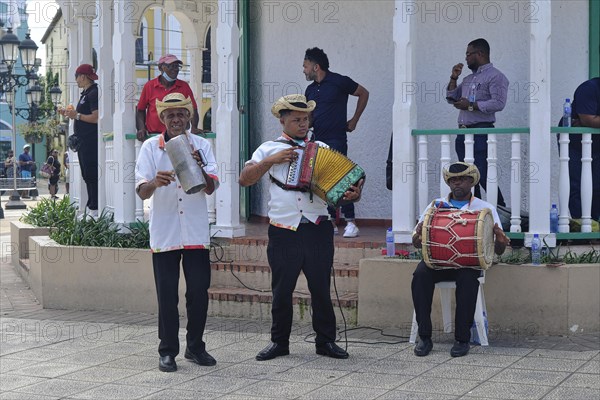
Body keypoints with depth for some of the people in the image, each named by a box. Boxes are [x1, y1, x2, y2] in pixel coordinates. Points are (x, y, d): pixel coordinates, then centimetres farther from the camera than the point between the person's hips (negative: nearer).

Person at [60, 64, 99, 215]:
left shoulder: (94, 93, -12)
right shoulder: (86, 93, 19)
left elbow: (96, 118, -21)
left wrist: (77, 115, -16)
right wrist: (70, 113, 15)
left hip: (91, 141, -11)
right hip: (83, 140, 11)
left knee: (91, 174, -10)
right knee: (87, 175, 11)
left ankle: (95, 208, -9)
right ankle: (91, 207, 14)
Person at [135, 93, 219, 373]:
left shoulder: (201, 146, 6)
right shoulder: (151, 147, 2)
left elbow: (211, 188, -3)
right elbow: (141, 192, -5)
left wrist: (199, 169, -23)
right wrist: (156, 182, -27)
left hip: (196, 233, 1)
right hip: (164, 232, -1)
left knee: (199, 292, 4)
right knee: (167, 295, 2)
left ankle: (195, 347, 19)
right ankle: (167, 351, 11)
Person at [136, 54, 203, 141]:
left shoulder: (184, 86, 11)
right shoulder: (149, 86, 7)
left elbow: (193, 110, 13)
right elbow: (141, 110, 13)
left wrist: (194, 128, -4)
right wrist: (141, 129, -3)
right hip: (154, 135, -1)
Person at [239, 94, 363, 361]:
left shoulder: (322, 148, 14)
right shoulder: (270, 149, 9)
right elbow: (244, 179, 1)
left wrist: (352, 194, -11)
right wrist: (271, 161, -10)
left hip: (318, 230, 1)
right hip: (284, 231, -1)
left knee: (321, 288, 5)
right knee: (282, 290, 4)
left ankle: (326, 341, 15)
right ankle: (279, 341, 16)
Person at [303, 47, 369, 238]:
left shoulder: (339, 82, -5)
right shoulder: (310, 90, 15)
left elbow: (364, 93, 4)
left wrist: (354, 120, 3)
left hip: (335, 139, -7)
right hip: (316, 141, 7)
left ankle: (350, 222, -8)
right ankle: (331, 223, 10)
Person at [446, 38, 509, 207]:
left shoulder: (495, 76, -5)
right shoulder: (469, 78, 22)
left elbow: (498, 103, -18)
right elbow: (451, 98, 26)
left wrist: (471, 105, -16)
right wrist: (454, 78, 14)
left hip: (481, 132, -9)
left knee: (484, 177, -14)